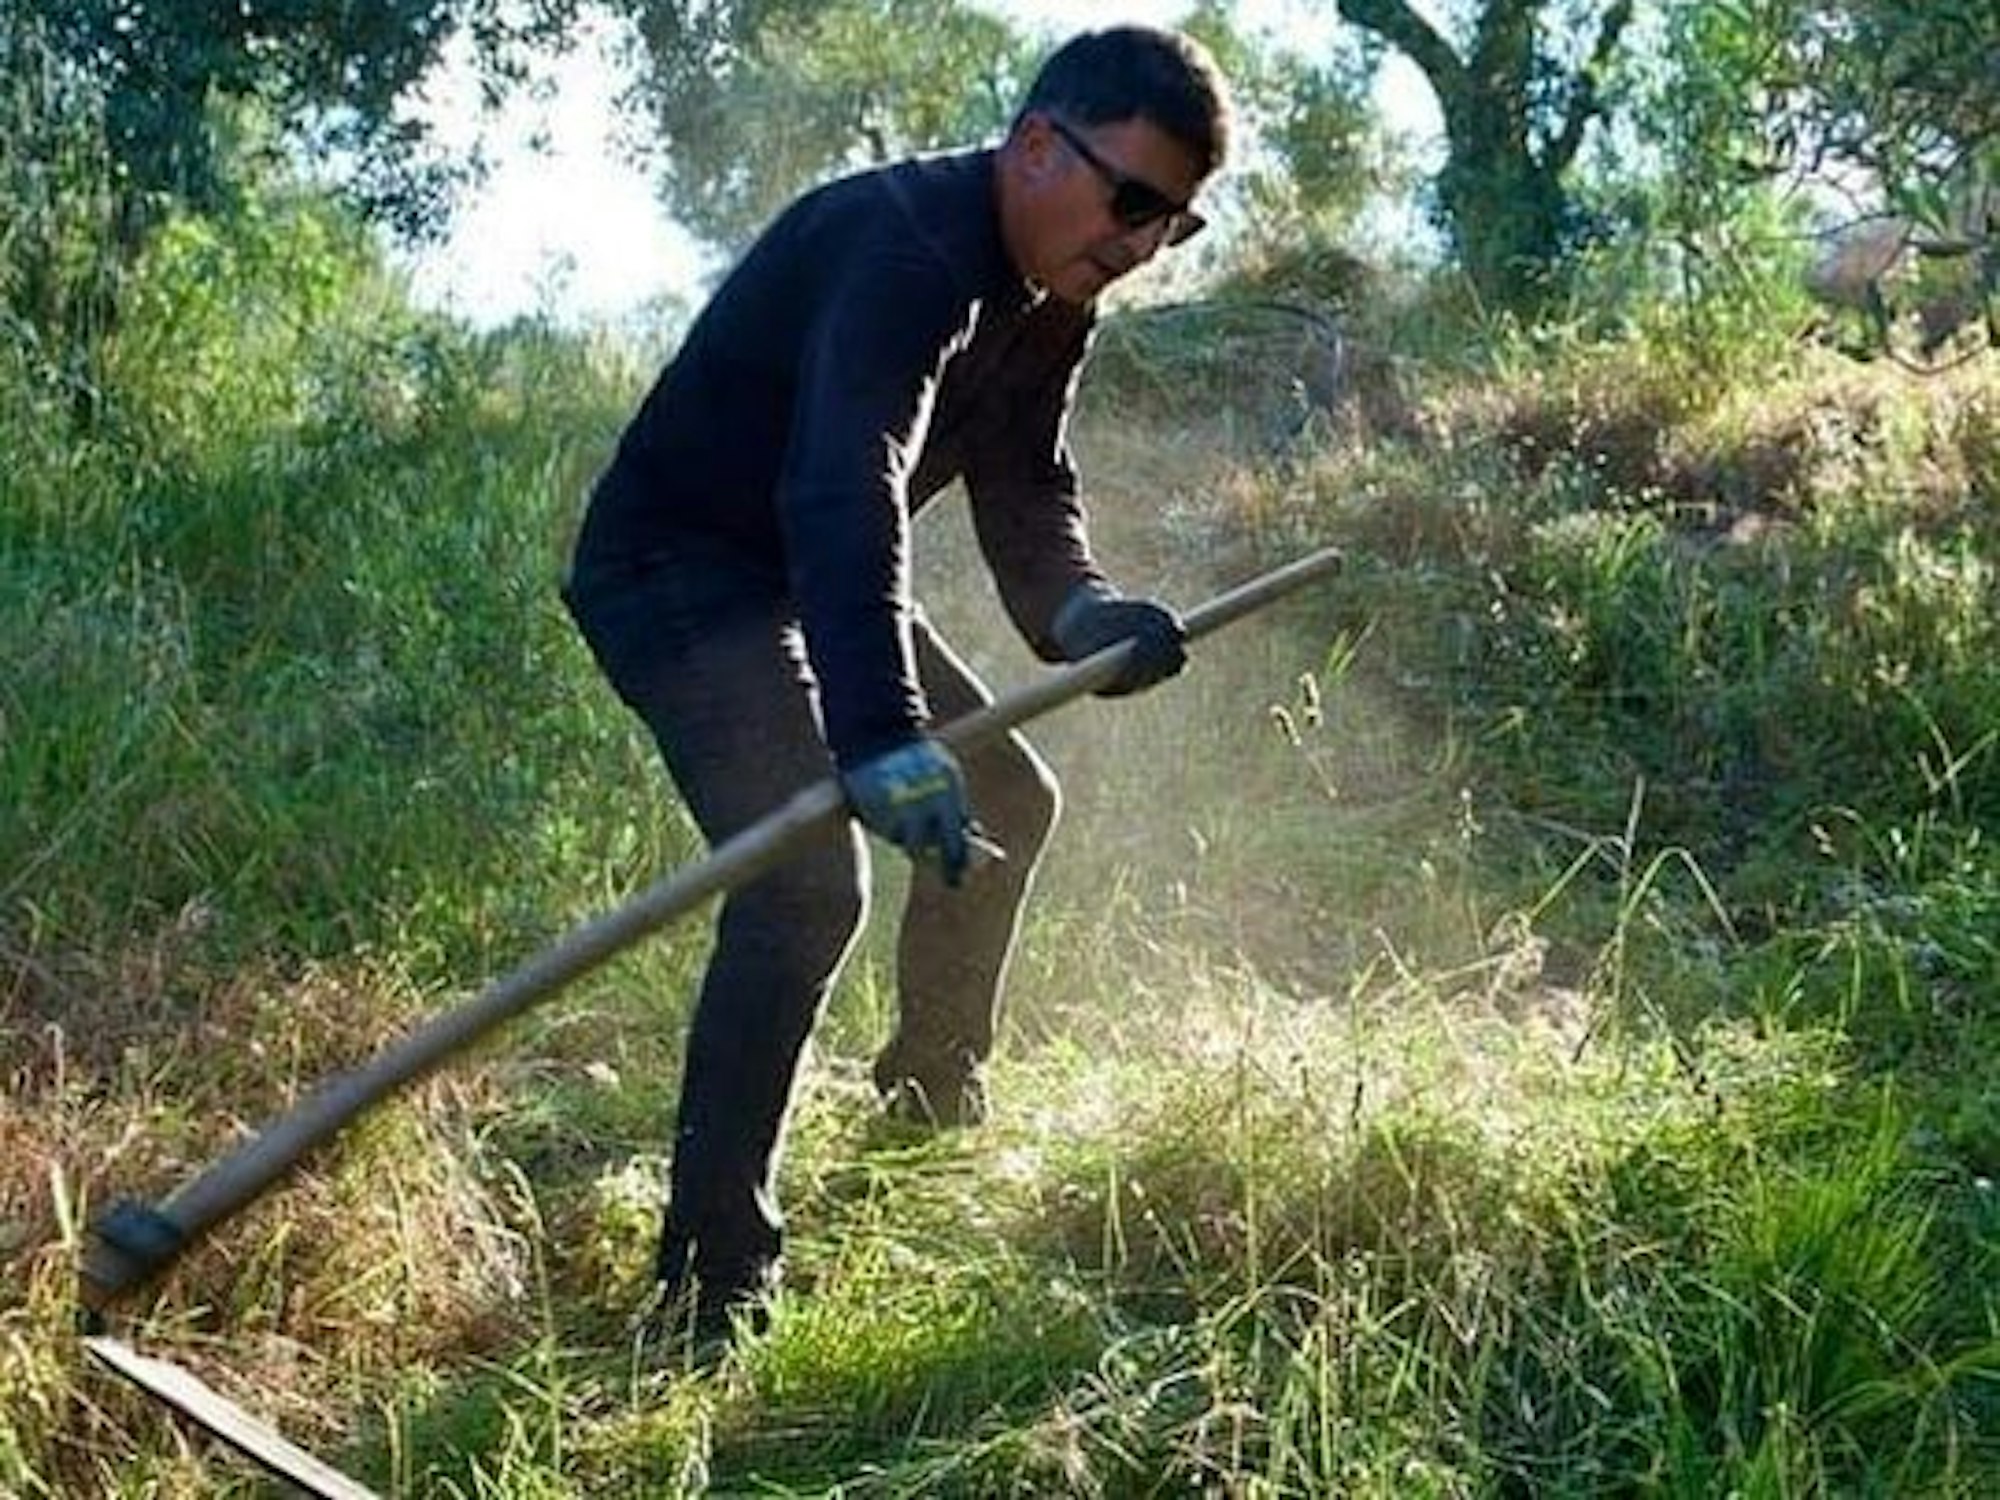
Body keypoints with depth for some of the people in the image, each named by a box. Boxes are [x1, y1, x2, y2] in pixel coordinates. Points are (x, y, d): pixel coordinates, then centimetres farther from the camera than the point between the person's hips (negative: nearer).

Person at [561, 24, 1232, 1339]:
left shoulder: (1048, 298, 3)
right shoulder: (903, 252, -30)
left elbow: (1026, 494, 2)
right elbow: (846, 494, -45)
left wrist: (1080, 610, -22)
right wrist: (883, 736, -57)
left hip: (807, 580, 10)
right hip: (678, 570, -10)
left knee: (1008, 805, 20)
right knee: (809, 884, -26)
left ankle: (932, 1108, 41)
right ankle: (713, 1275, -18)